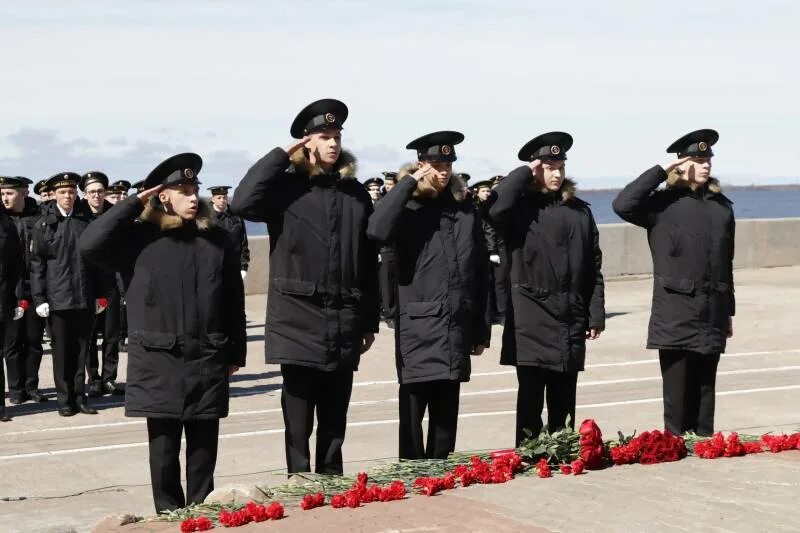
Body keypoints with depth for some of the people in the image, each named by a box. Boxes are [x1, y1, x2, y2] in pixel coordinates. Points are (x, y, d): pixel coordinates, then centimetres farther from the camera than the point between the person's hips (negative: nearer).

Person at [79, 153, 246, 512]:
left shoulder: (216, 239, 5)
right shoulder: (141, 237, 0)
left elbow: (234, 299, 8)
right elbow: (90, 246, -15)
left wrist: (236, 352, 8)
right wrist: (133, 204, -10)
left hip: (207, 361, 2)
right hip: (158, 362, -2)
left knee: (203, 447, 7)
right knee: (164, 448, 4)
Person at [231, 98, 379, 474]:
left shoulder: (355, 193, 9)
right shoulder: (287, 186, 1)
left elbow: (368, 262, 11)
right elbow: (242, 204, -20)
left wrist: (370, 322, 10)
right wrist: (280, 156, -12)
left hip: (343, 322, 3)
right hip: (299, 319, -3)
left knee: (335, 419, 10)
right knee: (298, 419, -1)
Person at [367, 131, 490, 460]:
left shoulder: (464, 211, 10)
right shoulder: (409, 209, -1)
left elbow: (479, 274, 13)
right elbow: (377, 230, -24)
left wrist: (480, 331, 11)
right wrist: (408, 183, -17)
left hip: (455, 329, 4)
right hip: (417, 327, -4)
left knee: (446, 413, 9)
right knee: (412, 410, -2)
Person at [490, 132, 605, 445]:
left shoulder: (580, 210, 10)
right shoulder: (522, 207, -1)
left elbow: (594, 266, 10)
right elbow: (496, 210, -25)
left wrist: (596, 314, 5)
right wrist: (523, 173, -13)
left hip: (570, 320, 4)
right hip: (532, 320, -4)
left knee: (563, 402, 10)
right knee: (530, 398, -3)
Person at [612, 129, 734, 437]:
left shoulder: (722, 206, 10)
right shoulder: (664, 203, -2)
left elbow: (726, 262, 15)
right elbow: (623, 205, -21)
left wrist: (728, 310, 16)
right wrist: (661, 170, -15)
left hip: (712, 315, 4)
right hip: (675, 314, -4)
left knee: (705, 389, 8)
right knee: (677, 392, -2)